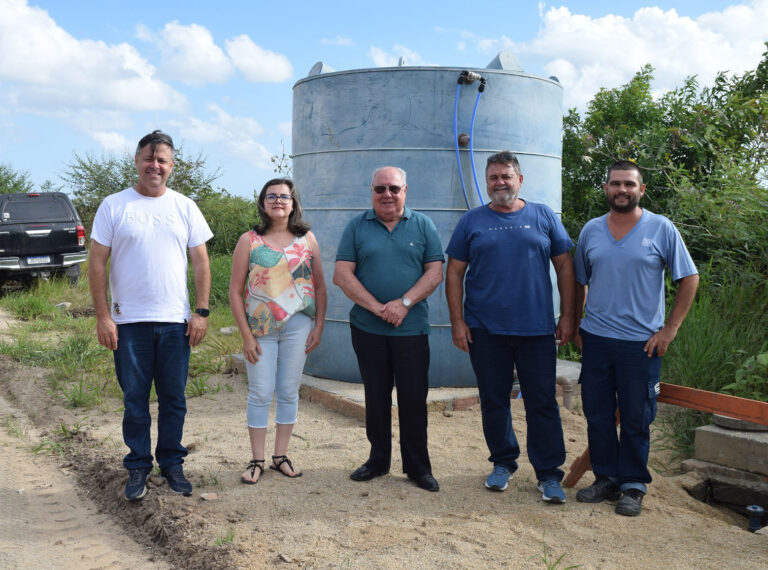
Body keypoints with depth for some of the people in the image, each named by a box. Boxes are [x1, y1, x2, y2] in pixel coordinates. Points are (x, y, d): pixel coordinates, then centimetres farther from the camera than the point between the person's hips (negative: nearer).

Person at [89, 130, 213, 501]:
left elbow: (201, 262, 6)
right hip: (128, 322, -1)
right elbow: (97, 263, -1)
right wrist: (102, 316, -7)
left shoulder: (185, 207, 6)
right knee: (135, 400, 7)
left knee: (173, 399, 9)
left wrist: (201, 311, -2)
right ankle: (137, 467, 21)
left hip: (176, 321, 1)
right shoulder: (114, 206, 1)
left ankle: (172, 464, 23)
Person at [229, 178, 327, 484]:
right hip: (260, 328, -1)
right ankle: (257, 460, 14)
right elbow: (235, 291, -1)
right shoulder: (249, 240, 1)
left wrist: (319, 326, 0)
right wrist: (246, 335, -6)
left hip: (298, 326, 1)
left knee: (289, 392, 8)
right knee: (260, 393, 2)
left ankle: (280, 456, 21)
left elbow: (319, 286, 8)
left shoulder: (306, 239, 6)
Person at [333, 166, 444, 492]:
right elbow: (342, 274, -3)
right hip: (367, 329, 1)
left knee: (414, 400, 3)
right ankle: (378, 460, 25)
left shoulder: (423, 225, 6)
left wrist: (404, 303, -13)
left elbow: (435, 272, 0)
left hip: (412, 329, 0)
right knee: (375, 398, 11)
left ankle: (418, 466, 16)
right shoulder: (357, 227, 5)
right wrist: (377, 307, -12)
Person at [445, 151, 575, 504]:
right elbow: (454, 273, 5)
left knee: (542, 404, 1)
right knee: (493, 401, 10)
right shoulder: (472, 222, 6)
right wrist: (457, 321, -2)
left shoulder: (544, 217, 6)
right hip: (485, 330, 1)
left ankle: (549, 474, 12)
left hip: (537, 329, 0)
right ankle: (503, 463, 27)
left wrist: (567, 315, 2)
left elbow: (565, 267, 8)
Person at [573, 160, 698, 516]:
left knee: (636, 419, 5)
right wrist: (575, 326, 10)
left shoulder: (661, 229, -2)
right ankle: (606, 478, 25)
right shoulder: (591, 231, 7)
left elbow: (689, 279, -1)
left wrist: (669, 330, -6)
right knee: (596, 414, 9)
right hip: (595, 339, 3)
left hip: (641, 342, -3)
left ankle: (633, 485, 20)